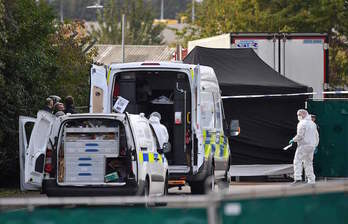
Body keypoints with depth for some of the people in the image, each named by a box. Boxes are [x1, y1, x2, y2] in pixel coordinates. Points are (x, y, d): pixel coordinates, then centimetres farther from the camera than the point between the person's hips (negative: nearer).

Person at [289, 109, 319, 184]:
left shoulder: (302, 124, -10)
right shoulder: (313, 124, 16)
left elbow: (300, 135, -16)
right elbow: (317, 136, 20)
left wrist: (293, 140, -1)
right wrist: (315, 145, 26)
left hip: (304, 145, -8)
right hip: (312, 145, 8)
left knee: (297, 161, -8)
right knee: (308, 162, 13)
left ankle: (298, 178, -21)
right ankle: (311, 180, 10)